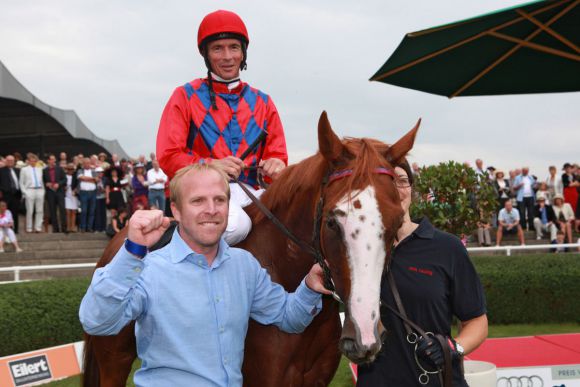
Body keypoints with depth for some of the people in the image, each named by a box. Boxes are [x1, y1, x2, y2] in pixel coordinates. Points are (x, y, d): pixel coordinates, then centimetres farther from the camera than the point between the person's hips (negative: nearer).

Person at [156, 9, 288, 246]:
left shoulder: (262, 102, 17)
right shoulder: (186, 96, 6)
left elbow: (276, 154, 14)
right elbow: (168, 157, -3)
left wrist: (276, 165, -12)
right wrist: (211, 165, -20)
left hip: (248, 192, 4)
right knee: (236, 224, -35)